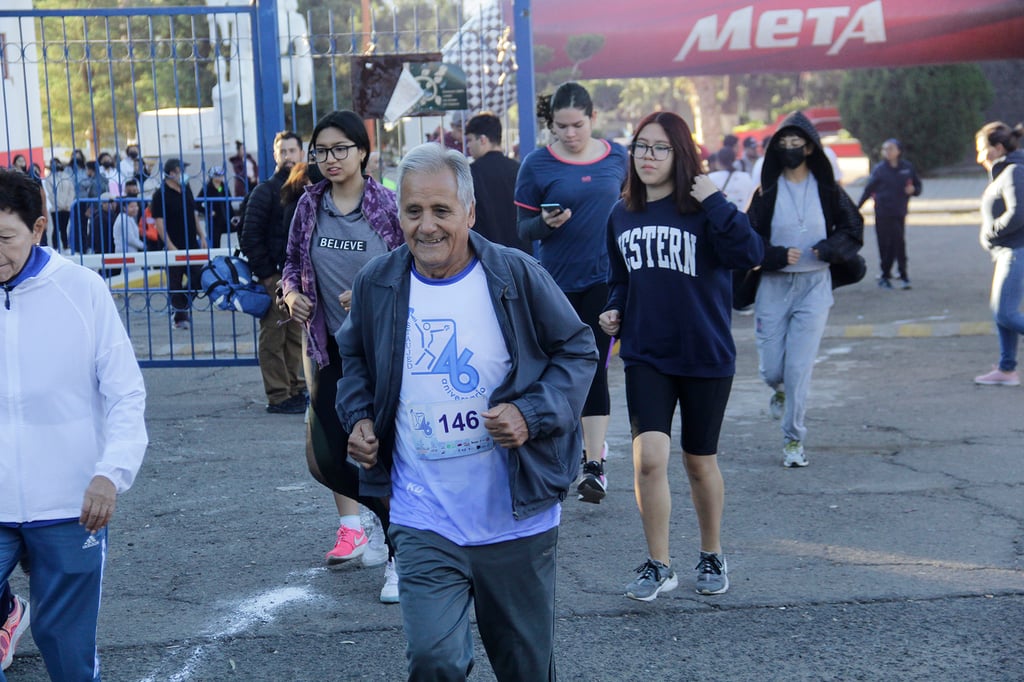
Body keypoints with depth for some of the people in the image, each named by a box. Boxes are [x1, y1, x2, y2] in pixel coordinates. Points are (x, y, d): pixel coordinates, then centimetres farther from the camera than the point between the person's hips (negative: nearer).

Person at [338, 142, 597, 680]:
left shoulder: (517, 276, -9)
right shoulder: (376, 285, -1)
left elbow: (579, 350, 1)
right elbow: (354, 357, 19)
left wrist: (532, 413, -14)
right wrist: (358, 417, 2)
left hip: (517, 516, 0)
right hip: (425, 523, 1)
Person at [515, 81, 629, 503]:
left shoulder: (617, 157, 3)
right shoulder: (537, 164, -3)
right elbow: (523, 228, 1)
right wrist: (547, 223, -21)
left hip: (604, 279, 0)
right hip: (557, 281, 0)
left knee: (594, 368, -7)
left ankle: (595, 465, -8)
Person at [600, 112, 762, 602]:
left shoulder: (702, 211, -8)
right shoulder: (621, 216, 6)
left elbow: (749, 254, -25)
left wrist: (714, 201, -26)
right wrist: (614, 311, 2)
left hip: (706, 357, -2)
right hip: (645, 357, 2)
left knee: (700, 463, 11)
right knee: (649, 459, -12)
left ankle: (711, 556, 32)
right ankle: (658, 565, 3)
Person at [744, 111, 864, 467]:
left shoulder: (827, 190, 2)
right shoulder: (766, 192, 1)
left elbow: (853, 230, 8)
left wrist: (829, 248, -12)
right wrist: (778, 255, -17)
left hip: (814, 286, -1)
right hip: (773, 286, 1)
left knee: (799, 367, -8)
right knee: (771, 368, 2)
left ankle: (793, 440, 5)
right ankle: (781, 391, 40)